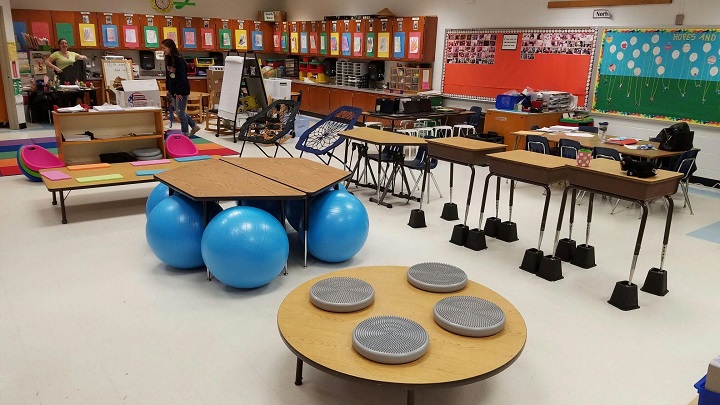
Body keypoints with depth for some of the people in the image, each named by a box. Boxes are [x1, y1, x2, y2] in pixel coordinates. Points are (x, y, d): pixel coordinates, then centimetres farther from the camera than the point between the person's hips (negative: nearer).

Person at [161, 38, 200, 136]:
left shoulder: (179, 60, -17)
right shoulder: (168, 59, 8)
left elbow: (182, 77, -19)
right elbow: (167, 76, 15)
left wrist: (178, 92, -19)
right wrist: (168, 89, 11)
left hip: (182, 90, -8)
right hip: (173, 90, 9)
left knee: (180, 112, -2)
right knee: (179, 112, 13)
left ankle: (185, 133, 9)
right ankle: (194, 126, 27)